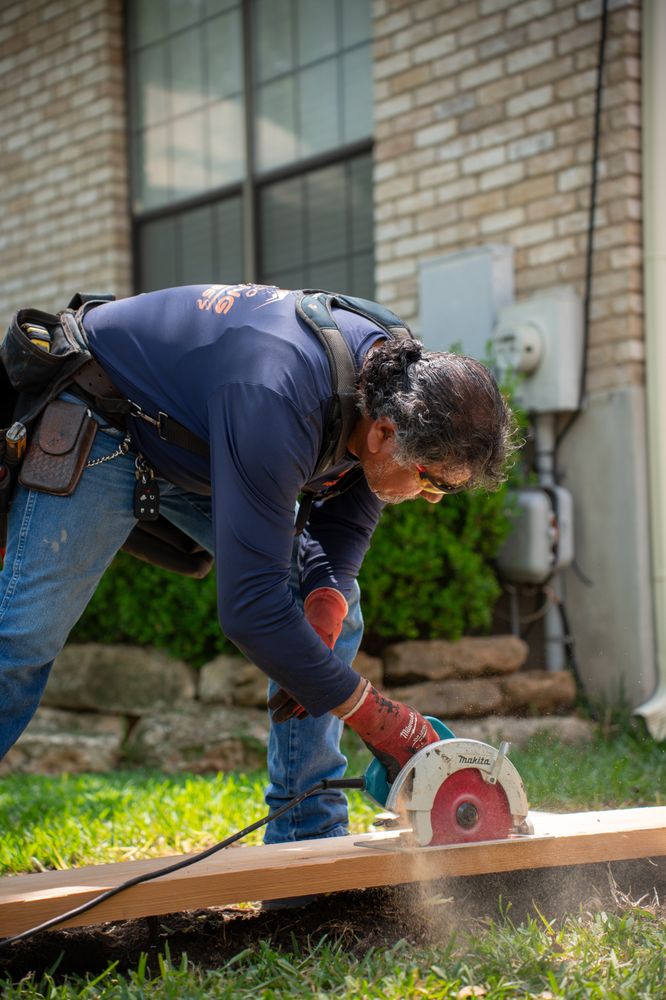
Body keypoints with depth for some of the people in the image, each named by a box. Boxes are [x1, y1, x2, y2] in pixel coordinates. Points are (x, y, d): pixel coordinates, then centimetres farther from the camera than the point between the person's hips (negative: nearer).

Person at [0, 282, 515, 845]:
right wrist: (378, 719, -37)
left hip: (197, 445, 8)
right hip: (99, 429, -8)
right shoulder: (276, 402, -43)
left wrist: (322, 619, -23)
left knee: (334, 616, -1)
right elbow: (249, 606, -42)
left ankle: (307, 837, 5)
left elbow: (343, 532, -3)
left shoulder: (396, 387, -18)